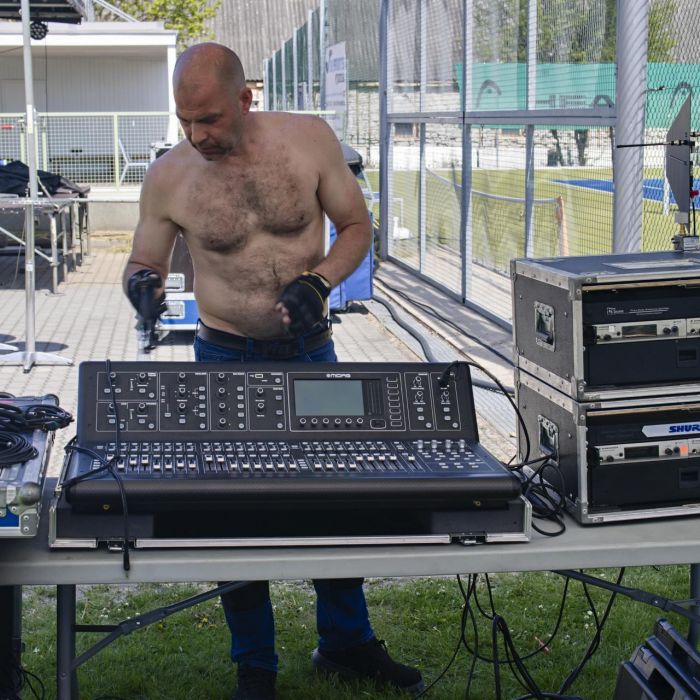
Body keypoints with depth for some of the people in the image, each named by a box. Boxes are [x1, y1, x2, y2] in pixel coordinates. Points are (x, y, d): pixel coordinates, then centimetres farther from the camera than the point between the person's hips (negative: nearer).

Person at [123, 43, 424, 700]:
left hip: (312, 350, 2)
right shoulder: (168, 177, -9)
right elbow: (142, 263, 4)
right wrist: (141, 284, -20)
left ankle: (345, 642, 33)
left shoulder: (308, 139, -9)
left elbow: (357, 226, 1)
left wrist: (317, 281, -17)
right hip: (228, 361, -1)